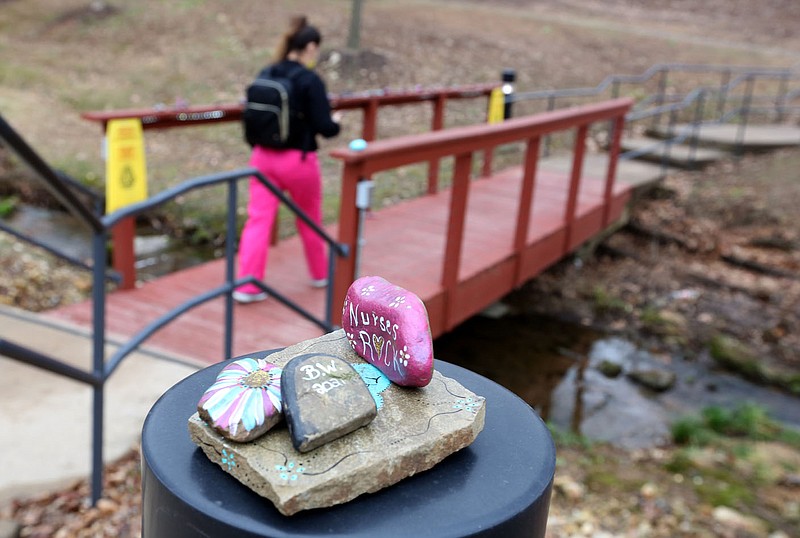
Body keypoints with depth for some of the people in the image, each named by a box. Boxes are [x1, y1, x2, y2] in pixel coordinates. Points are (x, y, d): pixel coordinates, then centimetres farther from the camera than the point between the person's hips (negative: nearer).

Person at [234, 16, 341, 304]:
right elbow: (324, 127, -15)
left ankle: (247, 286, -1)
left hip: (263, 157, 4)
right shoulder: (310, 81, -14)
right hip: (297, 160, -4)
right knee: (310, 219, 16)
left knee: (258, 219, 3)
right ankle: (320, 274, 35)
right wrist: (336, 122, 6)